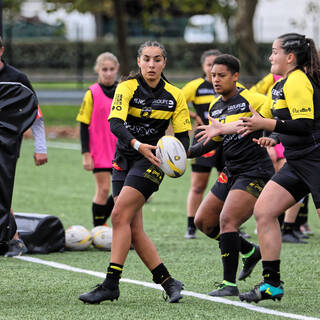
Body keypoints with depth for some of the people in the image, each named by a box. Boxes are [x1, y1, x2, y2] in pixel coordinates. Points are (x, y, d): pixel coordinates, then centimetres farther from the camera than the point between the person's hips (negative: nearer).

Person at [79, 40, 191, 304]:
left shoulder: (174, 96, -1)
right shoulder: (127, 88, -5)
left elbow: (183, 136, 3)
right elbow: (115, 123, -19)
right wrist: (137, 144, -36)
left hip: (152, 161, -3)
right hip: (124, 160, 3)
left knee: (120, 215, -18)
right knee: (134, 229, -1)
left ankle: (111, 284, -17)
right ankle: (168, 282, 9)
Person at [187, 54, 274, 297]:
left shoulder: (250, 100, -12)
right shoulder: (215, 108, 11)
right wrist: (187, 153, 10)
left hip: (255, 172, -9)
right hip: (231, 173, 9)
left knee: (227, 220, -22)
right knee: (203, 221, 10)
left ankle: (229, 283, -16)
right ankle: (250, 252, 27)